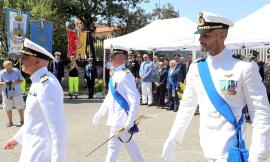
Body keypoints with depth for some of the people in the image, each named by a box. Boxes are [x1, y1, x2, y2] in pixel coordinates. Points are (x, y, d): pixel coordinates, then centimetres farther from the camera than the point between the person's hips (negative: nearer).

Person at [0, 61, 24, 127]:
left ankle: (22, 121, 18)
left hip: (17, 93, 0)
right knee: (8, 108, 8)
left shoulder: (16, 71, -4)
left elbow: (21, 80, 1)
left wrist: (15, 82, -19)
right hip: (6, 94, 1)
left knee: (20, 107, 3)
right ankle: (10, 121, 24)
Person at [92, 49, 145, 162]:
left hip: (122, 119, -9)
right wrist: (99, 114, 19)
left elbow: (135, 100, -21)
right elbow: (110, 97, 20)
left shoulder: (125, 75, -18)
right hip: (116, 117, 9)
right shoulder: (114, 75, 11)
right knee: (128, 143, 19)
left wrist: (130, 121, -24)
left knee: (113, 145, 0)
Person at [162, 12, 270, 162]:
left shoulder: (244, 67, -12)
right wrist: (172, 140, 9)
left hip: (229, 150, -5)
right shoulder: (196, 68, 3)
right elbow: (187, 106, 11)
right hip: (206, 148, 5)